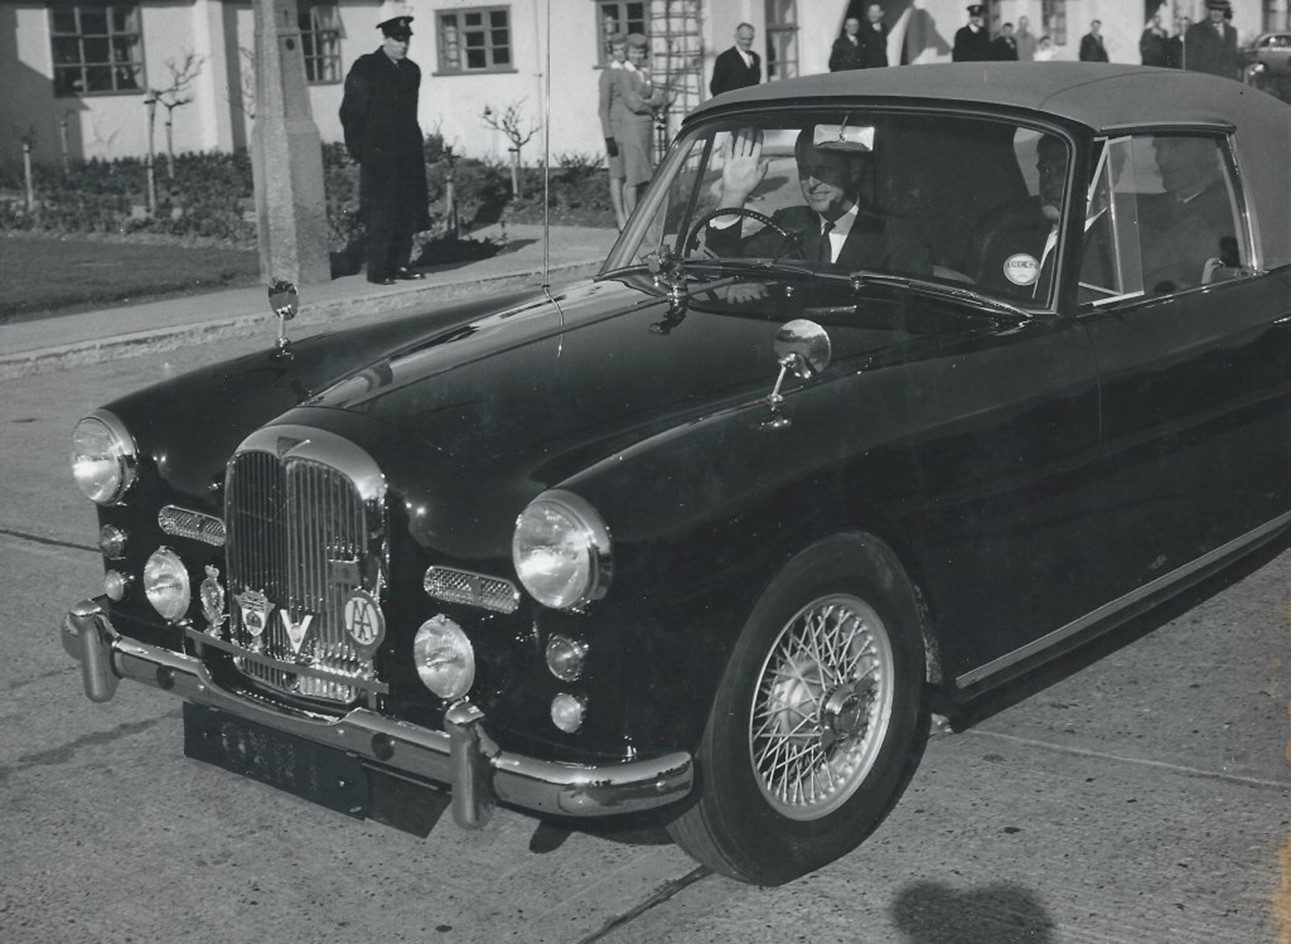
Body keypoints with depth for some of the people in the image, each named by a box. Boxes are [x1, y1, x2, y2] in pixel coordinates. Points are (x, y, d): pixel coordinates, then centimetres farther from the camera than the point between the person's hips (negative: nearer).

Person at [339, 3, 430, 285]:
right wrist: (359, 151, -9)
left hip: (408, 154, 6)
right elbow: (350, 113, -5)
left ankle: (400, 264, 12)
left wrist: (413, 144, 15)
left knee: (409, 209, 5)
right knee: (381, 212, -8)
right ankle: (377, 270, -5)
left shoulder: (411, 70, 13)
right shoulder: (365, 68, -5)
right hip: (378, 155, -6)